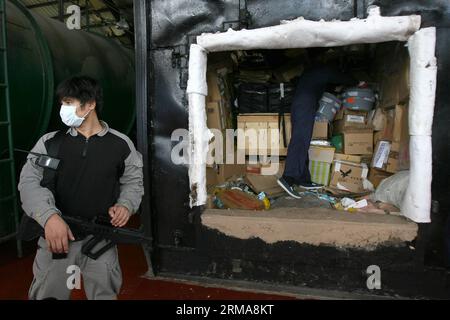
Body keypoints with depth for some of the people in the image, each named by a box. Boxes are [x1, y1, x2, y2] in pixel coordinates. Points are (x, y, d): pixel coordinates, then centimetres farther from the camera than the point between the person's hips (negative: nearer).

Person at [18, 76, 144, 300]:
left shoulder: (121, 144, -2)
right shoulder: (49, 142, -1)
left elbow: (133, 181, 8)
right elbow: (29, 181, -8)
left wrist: (126, 205, -12)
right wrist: (48, 216, -25)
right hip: (55, 238, 1)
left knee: (105, 294, 15)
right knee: (46, 295, 14)